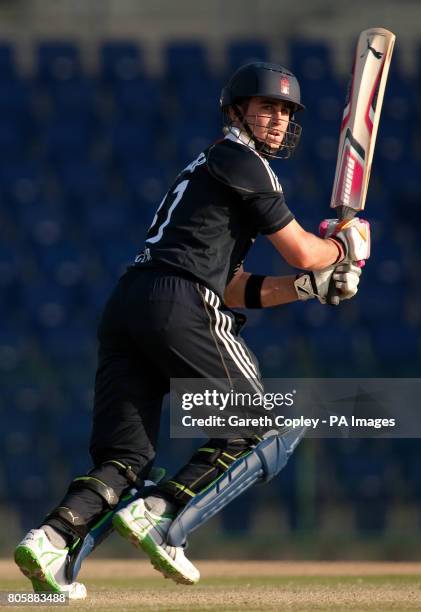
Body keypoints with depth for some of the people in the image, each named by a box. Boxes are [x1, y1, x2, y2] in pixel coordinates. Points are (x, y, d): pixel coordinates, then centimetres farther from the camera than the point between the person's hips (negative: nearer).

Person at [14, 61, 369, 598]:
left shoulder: (207, 169, 33)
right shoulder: (242, 161, 5)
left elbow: (233, 290, 32)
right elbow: (302, 252, 3)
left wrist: (311, 284, 25)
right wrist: (346, 245, 23)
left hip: (123, 306, 9)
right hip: (178, 305, -8)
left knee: (125, 459, 5)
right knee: (267, 429, 3)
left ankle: (51, 537, -20)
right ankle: (160, 517, -13)